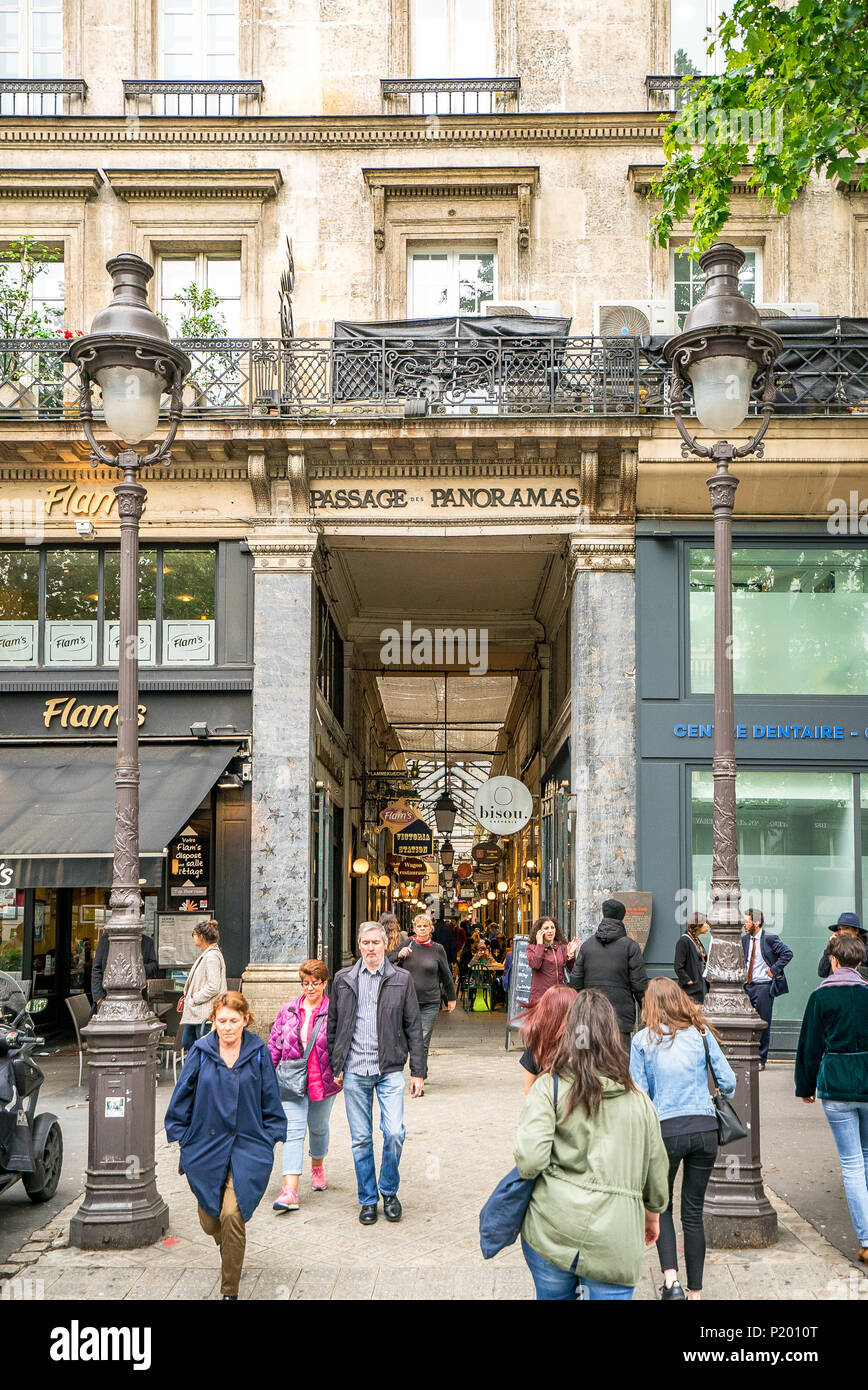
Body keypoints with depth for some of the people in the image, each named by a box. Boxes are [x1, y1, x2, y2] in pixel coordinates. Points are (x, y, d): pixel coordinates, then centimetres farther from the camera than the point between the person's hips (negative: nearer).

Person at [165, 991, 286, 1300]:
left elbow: (270, 1101, 6)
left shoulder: (258, 1053, -3)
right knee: (210, 1221, 9)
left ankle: (230, 1290, 0)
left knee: (232, 1215, -16)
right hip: (206, 1147, 2)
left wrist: (270, 1138, 5)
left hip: (248, 1147, -2)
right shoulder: (201, 1052, -2)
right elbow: (183, 1097, 7)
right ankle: (230, 1248, 47)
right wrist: (181, 1136, 7)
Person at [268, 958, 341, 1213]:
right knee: (293, 1130, -9)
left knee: (318, 1127, 16)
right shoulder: (289, 1011, 3)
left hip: (323, 1082, -1)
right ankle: (290, 1191, -17)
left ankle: (317, 1168, 46)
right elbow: (274, 1044, 9)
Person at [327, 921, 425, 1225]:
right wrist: (335, 1066, 7)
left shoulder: (401, 980, 3)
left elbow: (413, 1027, 5)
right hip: (354, 1071, 1)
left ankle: (389, 1191, 13)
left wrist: (417, 1071, 3)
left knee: (394, 1133, -10)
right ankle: (367, 1199, 20)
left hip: (390, 1070, -1)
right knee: (361, 1139, 5)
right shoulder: (343, 980, 7)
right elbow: (333, 1026, 11)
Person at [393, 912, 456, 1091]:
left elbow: (446, 975, 14)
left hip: (430, 1002, -1)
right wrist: (399, 955, -9)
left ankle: (419, 1079, -5)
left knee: (423, 1042, -7)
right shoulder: (406, 945, 5)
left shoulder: (437, 949, 4)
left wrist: (451, 998, 20)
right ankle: (422, 1073, 25)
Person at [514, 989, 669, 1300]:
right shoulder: (639, 1100, 6)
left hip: (552, 1228, -1)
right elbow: (656, 1168, 16)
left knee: (553, 1296, 19)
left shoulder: (549, 1087, -5)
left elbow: (530, 1159, -16)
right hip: (616, 1239, 1)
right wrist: (653, 1213, 34)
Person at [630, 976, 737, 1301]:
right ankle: (695, 1290, 16)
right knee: (694, 1210, 12)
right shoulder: (701, 1033, 5)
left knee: (660, 1204, 16)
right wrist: (719, 1097, 24)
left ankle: (670, 1278, -3)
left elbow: (638, 1094, -1)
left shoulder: (643, 1040, 1)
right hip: (705, 1129, 2)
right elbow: (728, 1082, 3)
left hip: (665, 1130, -2)